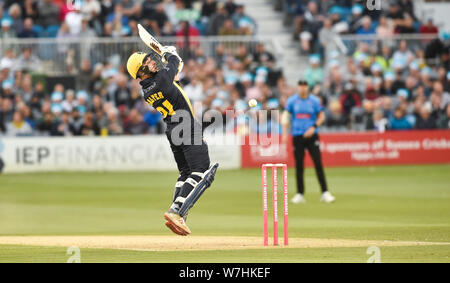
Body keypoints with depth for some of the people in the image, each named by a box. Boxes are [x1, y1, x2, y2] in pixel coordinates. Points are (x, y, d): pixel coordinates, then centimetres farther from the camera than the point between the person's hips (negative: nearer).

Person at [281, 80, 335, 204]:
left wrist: (314, 127, -8)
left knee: (318, 163, -8)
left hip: (311, 136, -1)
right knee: (299, 165, 2)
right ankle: (300, 194, 9)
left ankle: (325, 193, -8)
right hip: (297, 136, 1)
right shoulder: (292, 101, 4)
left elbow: (321, 116, 9)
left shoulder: (314, 101, 3)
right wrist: (285, 133, -9)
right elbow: (285, 116, 4)